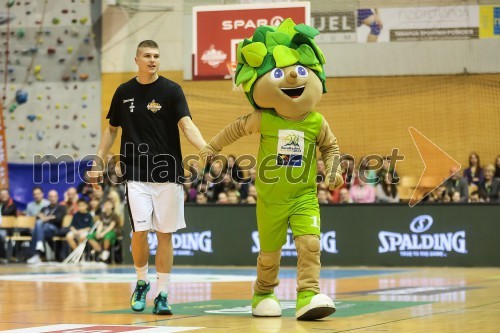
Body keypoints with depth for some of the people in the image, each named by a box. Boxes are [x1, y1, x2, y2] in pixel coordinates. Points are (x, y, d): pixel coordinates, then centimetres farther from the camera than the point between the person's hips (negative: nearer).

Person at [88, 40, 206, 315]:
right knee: (139, 232, -8)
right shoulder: (124, 92, 6)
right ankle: (142, 283, 17)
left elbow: (186, 125, -12)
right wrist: (98, 162, 10)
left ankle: (162, 295, 9)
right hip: (137, 173, 1)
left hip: (168, 173, -1)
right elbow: (112, 129, 17)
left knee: (165, 234, 1)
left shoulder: (171, 90, -1)